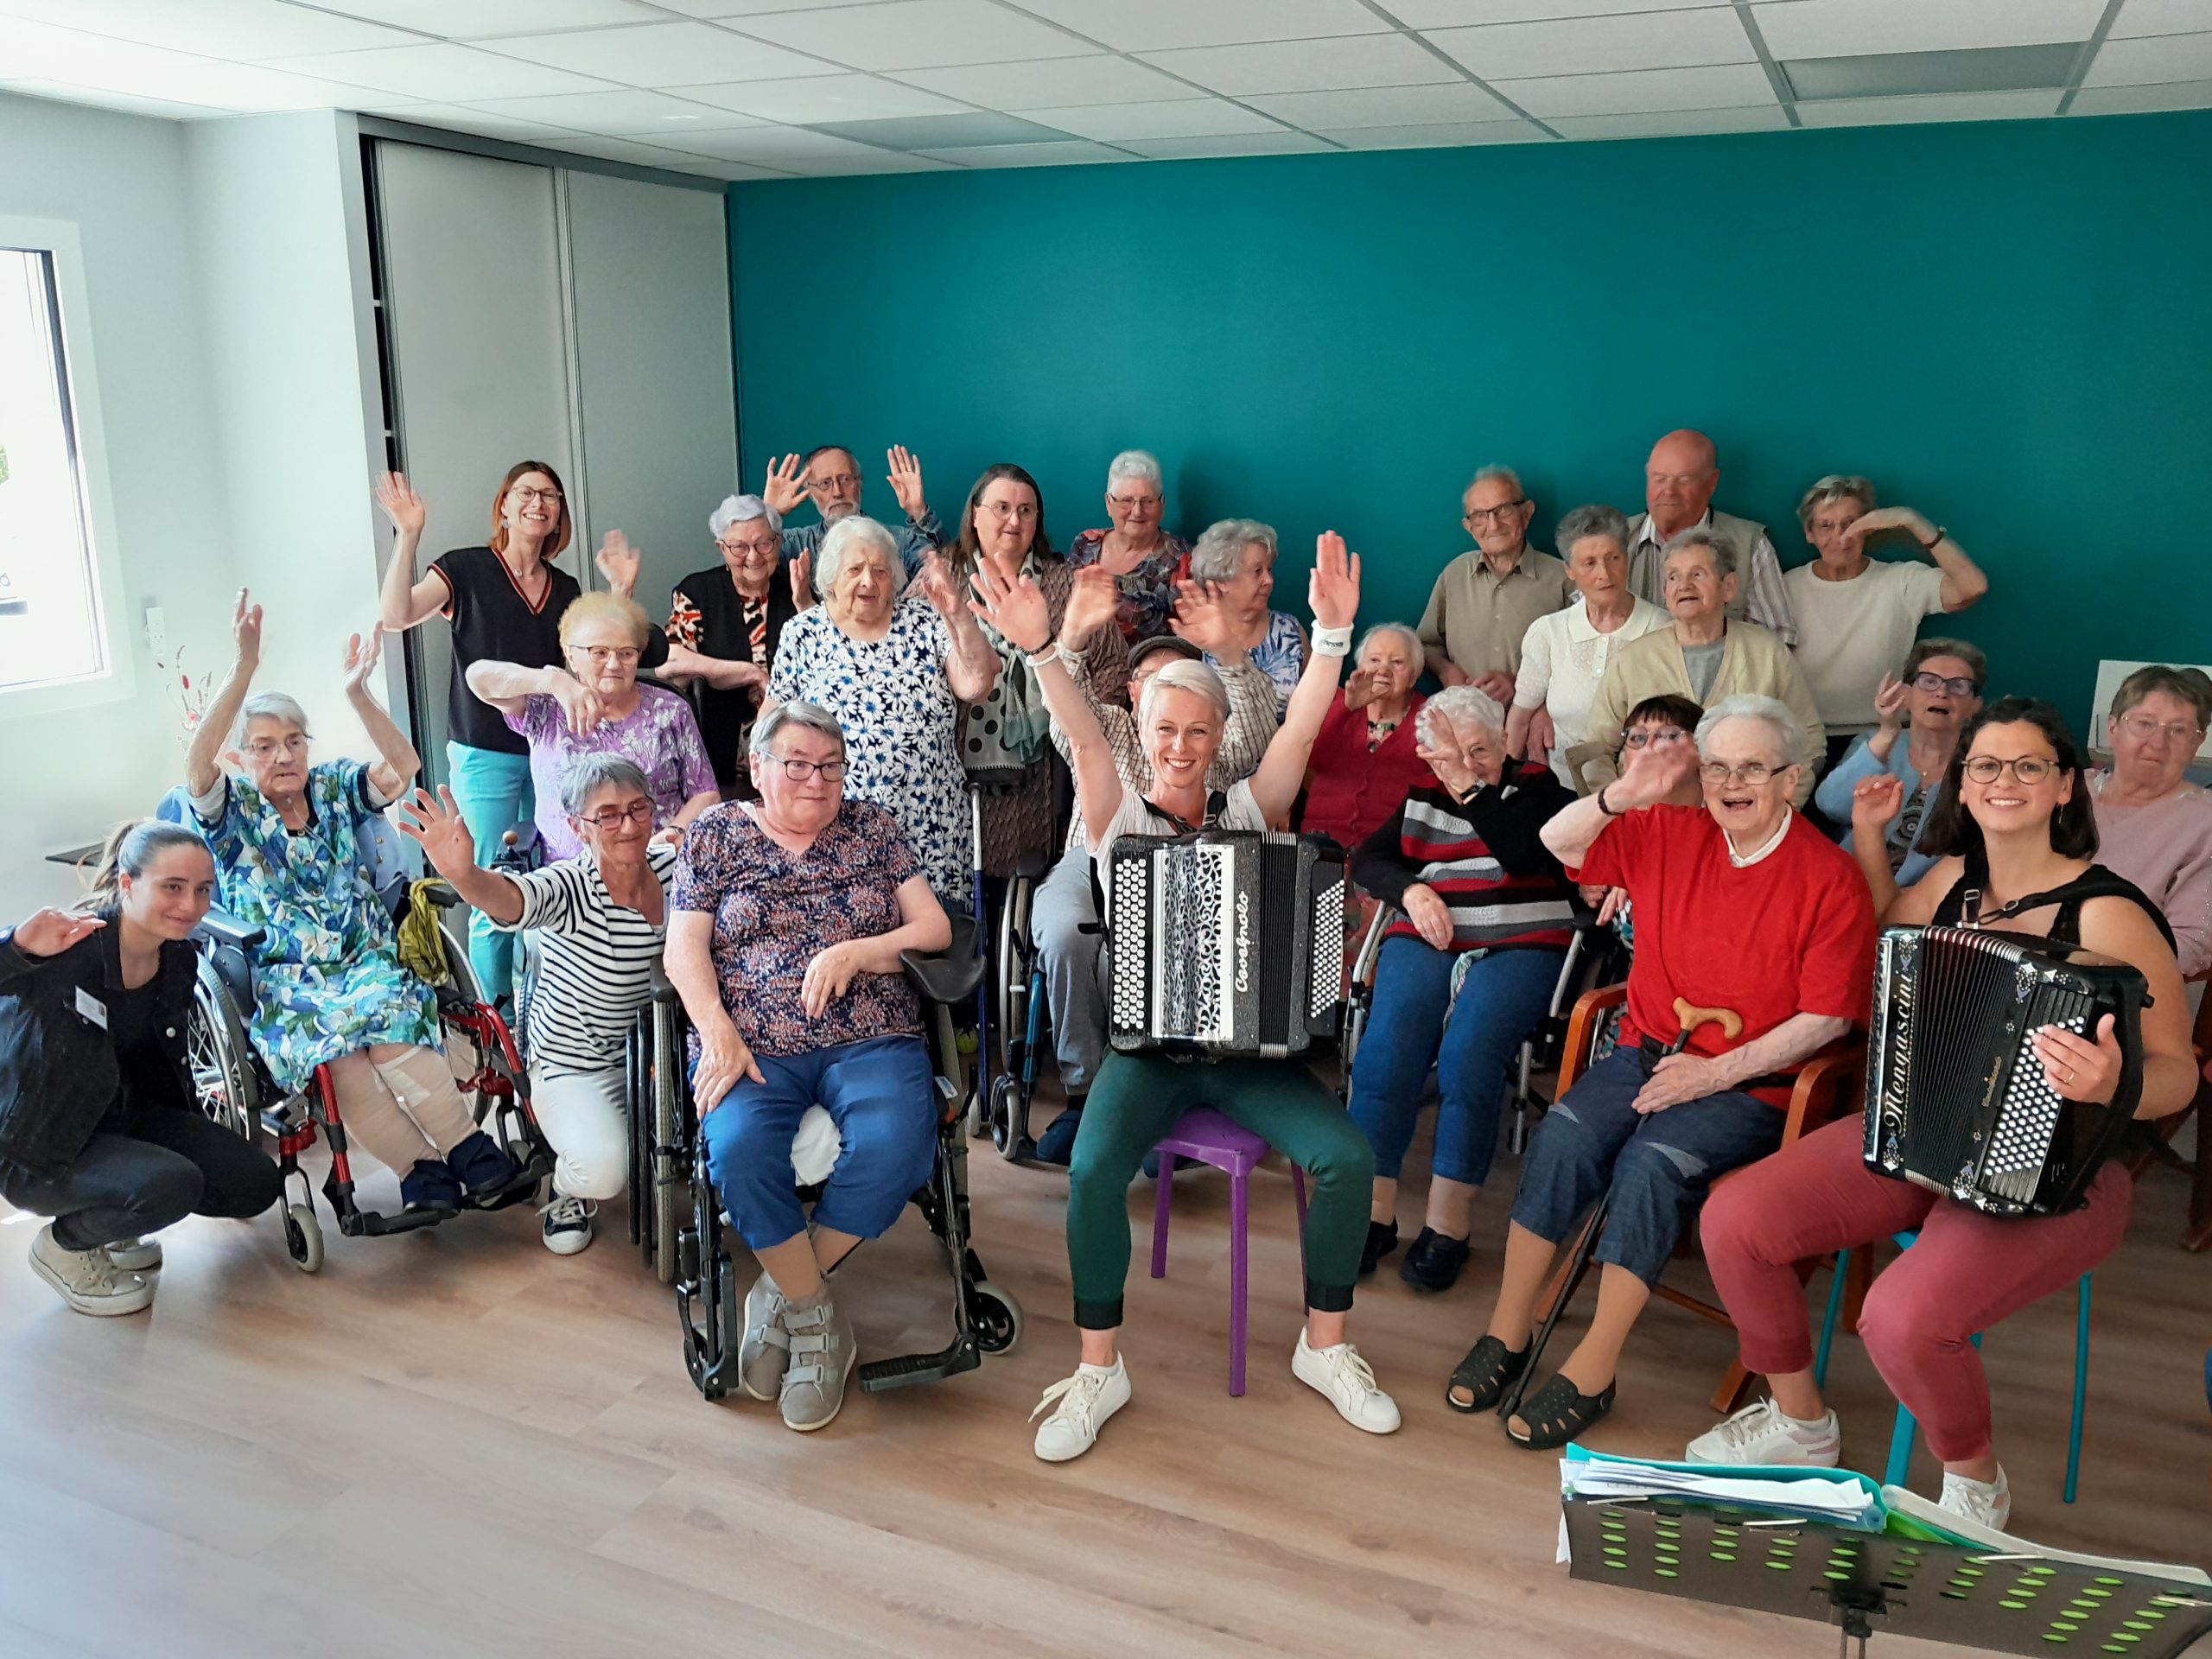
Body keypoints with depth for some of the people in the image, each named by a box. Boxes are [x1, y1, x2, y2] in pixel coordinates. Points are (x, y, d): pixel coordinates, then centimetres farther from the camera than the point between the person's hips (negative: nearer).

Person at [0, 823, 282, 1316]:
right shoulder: (70, 947, -26)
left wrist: (198, 1133, 16)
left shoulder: (180, 959, -2)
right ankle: (64, 1244, 0)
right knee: (171, 1184, -31)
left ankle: (105, 1227, 18)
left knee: (256, 1185, -2)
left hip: (122, 1117, 8)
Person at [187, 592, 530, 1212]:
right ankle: (422, 1168, -25)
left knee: (384, 1021, -33)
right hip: (285, 983, -2)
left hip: (367, 961, 2)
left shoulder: (334, 787, 13)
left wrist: (357, 692, -16)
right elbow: (196, 763, -17)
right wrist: (244, 665, -27)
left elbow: (403, 767, -4)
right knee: (342, 1053, -34)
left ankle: (474, 1159, -27)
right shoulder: (232, 810, 5)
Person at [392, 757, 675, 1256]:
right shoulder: (569, 889, -26)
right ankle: (566, 1192, 12)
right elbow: (512, 898, -48)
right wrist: (462, 874, -70)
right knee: (603, 1169, -27)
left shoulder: (672, 866, -9)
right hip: (574, 1065, -5)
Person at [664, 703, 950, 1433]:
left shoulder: (873, 828, 14)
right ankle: (817, 1314, -10)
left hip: (870, 1038, 1)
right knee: (739, 1149, -33)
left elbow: (934, 928, 7)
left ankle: (784, 1292, -8)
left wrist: (854, 952, -10)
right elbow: (685, 950, 3)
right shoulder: (715, 836, 12)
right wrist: (718, 1033, -14)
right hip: (752, 1043, 0)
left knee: (894, 1143, -31)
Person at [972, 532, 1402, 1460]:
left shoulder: (1250, 811, 7)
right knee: (1094, 1173, -28)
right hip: (1146, 1042, -2)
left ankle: (1324, 1348, 4)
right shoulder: (1120, 819, 3)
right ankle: (1100, 1368, -7)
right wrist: (1039, 649, -30)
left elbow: (1301, 727, -6)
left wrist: (1332, 633, -20)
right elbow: (1082, 739, -14)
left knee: (1347, 1157, -19)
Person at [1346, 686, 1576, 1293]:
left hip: (1518, 949, -3)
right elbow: (1368, 859, 13)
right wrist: (1412, 890, -6)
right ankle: (1373, 1212, -19)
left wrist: (1472, 784, -14)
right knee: (1388, 1045, -24)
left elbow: (1525, 855, -11)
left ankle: (1448, 1226, -22)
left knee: (1469, 1052, -29)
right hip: (1426, 941, 3)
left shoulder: (1537, 786, 8)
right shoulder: (1422, 799, 21)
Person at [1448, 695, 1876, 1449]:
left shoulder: (1830, 879, -8)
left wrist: (1716, 1072, -15)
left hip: (1749, 1084, -4)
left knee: (1653, 1162, -29)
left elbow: (1826, 1017, -9)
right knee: (1564, 1133, -22)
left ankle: (1591, 1372, -18)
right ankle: (1507, 1331, -11)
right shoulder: (1670, 833, 4)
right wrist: (1621, 796, -16)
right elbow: (1557, 844, 3)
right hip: (1646, 1052, 4)